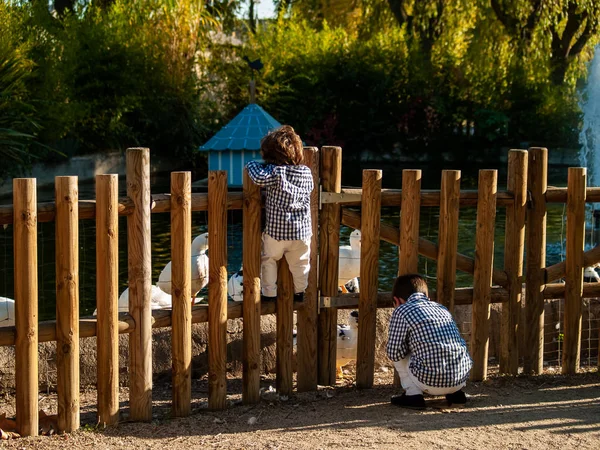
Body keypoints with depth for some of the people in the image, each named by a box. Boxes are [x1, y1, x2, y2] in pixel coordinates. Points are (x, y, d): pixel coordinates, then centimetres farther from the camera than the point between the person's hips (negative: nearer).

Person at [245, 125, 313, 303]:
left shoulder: (275, 171, -18)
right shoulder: (307, 172, 0)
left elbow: (259, 178, -33)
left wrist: (252, 165, -12)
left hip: (276, 230, -4)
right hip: (302, 229, 4)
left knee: (269, 259, 16)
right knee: (300, 262, 20)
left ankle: (269, 293, 19)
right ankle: (300, 292, 31)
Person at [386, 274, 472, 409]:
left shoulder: (401, 311, 1)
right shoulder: (442, 308, 18)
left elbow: (394, 353, 0)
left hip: (432, 384, -6)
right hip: (461, 378, 6)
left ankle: (413, 395, 9)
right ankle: (456, 393, 21)